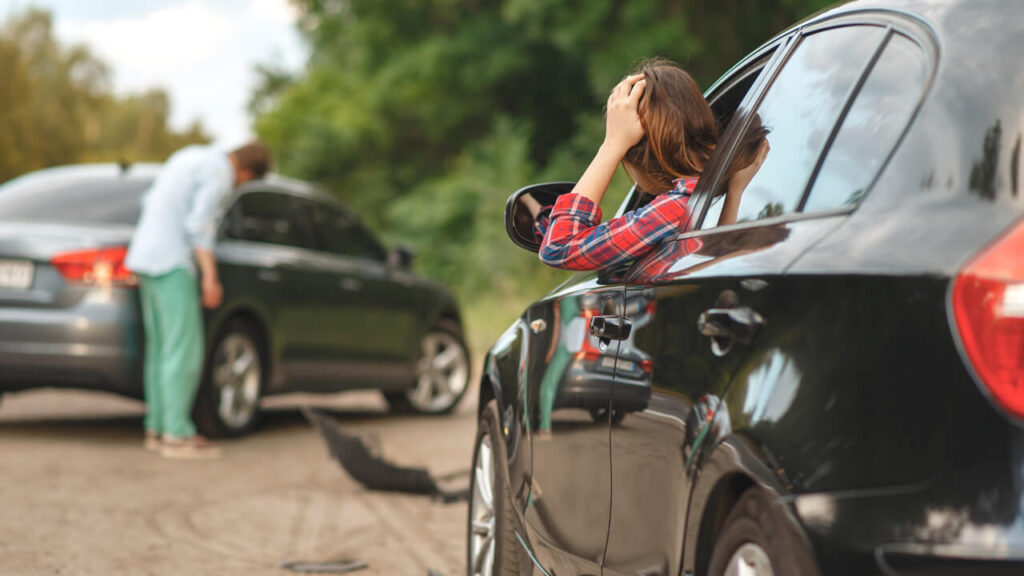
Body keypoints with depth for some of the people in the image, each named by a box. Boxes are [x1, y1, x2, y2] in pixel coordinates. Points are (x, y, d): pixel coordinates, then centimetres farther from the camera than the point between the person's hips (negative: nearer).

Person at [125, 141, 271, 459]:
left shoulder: (190, 156, 19)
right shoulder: (220, 173, -9)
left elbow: (150, 200, 22)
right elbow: (199, 224, -18)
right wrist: (210, 275, -18)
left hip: (144, 255, 10)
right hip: (172, 264, -10)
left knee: (161, 347, 11)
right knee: (185, 350, -8)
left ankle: (156, 428, 12)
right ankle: (177, 434, -9)